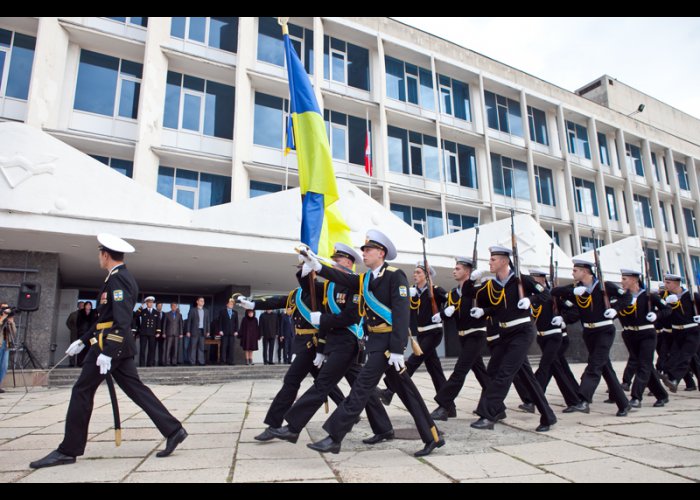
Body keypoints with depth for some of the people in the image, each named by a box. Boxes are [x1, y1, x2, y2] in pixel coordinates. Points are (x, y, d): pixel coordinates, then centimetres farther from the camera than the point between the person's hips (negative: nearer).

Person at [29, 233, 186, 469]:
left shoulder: (117, 278, -13)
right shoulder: (123, 277, 18)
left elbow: (122, 320, -23)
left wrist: (107, 352, -25)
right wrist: (83, 341, 24)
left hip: (111, 344, -10)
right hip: (121, 346, 10)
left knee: (82, 392, 2)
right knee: (136, 389, 7)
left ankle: (68, 450, 13)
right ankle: (173, 430, 5)